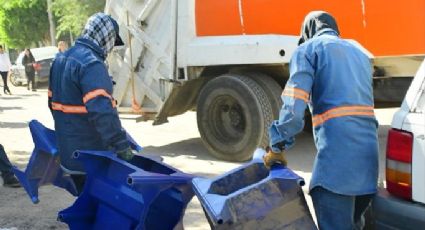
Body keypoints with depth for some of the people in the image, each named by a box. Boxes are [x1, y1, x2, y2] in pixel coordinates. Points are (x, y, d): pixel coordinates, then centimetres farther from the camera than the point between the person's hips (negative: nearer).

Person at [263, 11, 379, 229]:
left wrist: (277, 146, -1)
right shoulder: (358, 53, 30)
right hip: (367, 150, 8)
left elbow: (294, 105, -7)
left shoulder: (308, 49, 7)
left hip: (337, 152, -7)